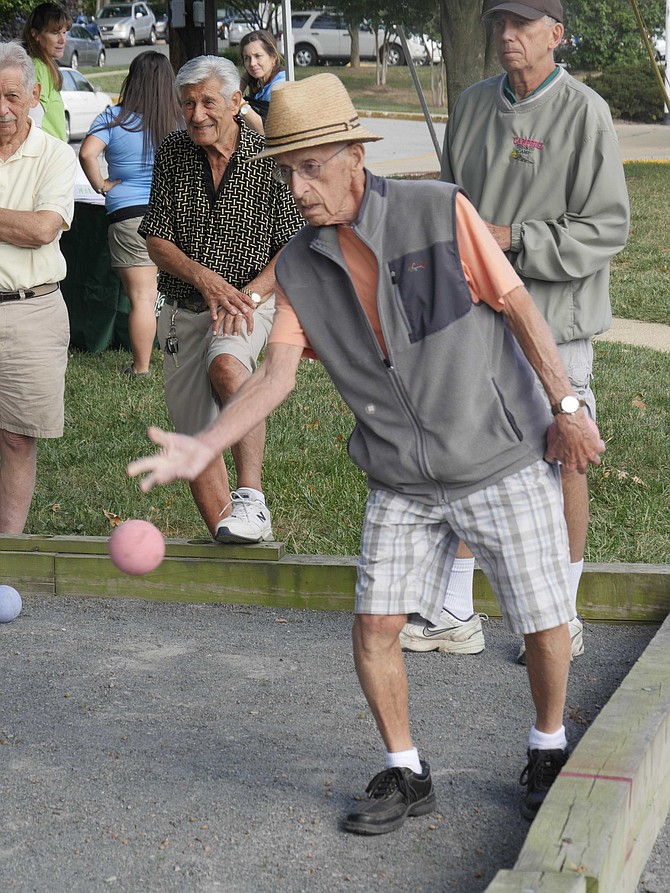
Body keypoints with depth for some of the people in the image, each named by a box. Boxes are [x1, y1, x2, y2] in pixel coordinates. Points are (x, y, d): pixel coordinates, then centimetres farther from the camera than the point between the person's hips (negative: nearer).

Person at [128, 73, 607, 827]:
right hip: (403, 482, 3)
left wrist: (567, 409, -5)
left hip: (502, 461, -3)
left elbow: (519, 307, -7)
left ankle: (548, 751, 29)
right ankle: (405, 774, 20)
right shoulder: (299, 267, -2)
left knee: (543, 625, 0)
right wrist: (201, 449, -25)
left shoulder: (440, 213, -13)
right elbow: (274, 377, -10)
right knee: (374, 629, -2)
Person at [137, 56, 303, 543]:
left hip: (251, 301, -4)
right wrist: (203, 278, -16)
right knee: (196, 438, 4)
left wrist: (250, 293, -21)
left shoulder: (269, 157, -8)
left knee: (226, 365, -37)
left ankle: (251, 498, -36)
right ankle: (227, 543, 16)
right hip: (184, 308, 4)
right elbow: (156, 241, 2)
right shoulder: (172, 155, 2)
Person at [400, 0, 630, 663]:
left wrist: (512, 239, -18)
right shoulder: (472, 106, 9)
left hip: (554, 317, -5)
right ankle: (456, 614, 20)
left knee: (561, 463, 4)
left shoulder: (584, 113, -9)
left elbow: (606, 228, -12)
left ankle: (563, 621, 19)